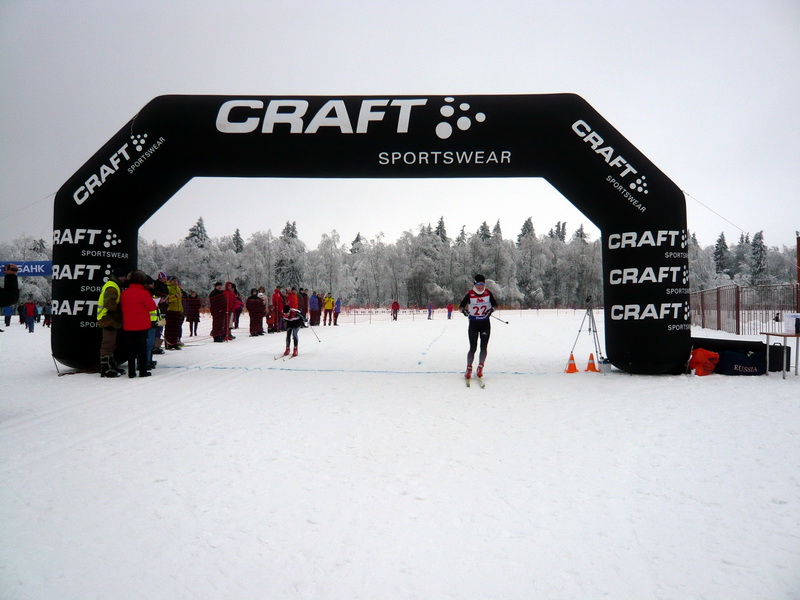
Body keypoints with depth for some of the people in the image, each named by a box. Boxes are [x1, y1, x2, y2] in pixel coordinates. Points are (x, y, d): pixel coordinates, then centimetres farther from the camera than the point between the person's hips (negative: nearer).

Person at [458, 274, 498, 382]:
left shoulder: (488, 293, -1)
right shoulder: (469, 294, -7)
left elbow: (495, 304, 8)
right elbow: (461, 306, -3)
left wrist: (491, 309, -13)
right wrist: (464, 310, -25)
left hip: (485, 323, 2)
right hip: (473, 324, -2)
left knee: (484, 347, 0)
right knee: (473, 348, -3)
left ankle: (480, 368, 14)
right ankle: (469, 369, 9)